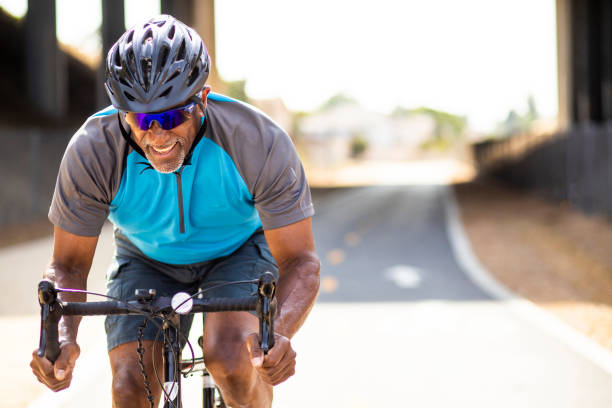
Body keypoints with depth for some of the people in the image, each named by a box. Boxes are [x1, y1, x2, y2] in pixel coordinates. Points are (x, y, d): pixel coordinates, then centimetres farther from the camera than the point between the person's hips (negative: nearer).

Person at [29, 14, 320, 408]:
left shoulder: (260, 142, -33)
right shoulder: (92, 151, -29)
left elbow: (300, 261, -29)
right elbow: (68, 264, -19)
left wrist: (279, 334, -50)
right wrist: (62, 336, -40)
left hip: (240, 250, -1)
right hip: (147, 261, 2)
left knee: (230, 358, -29)